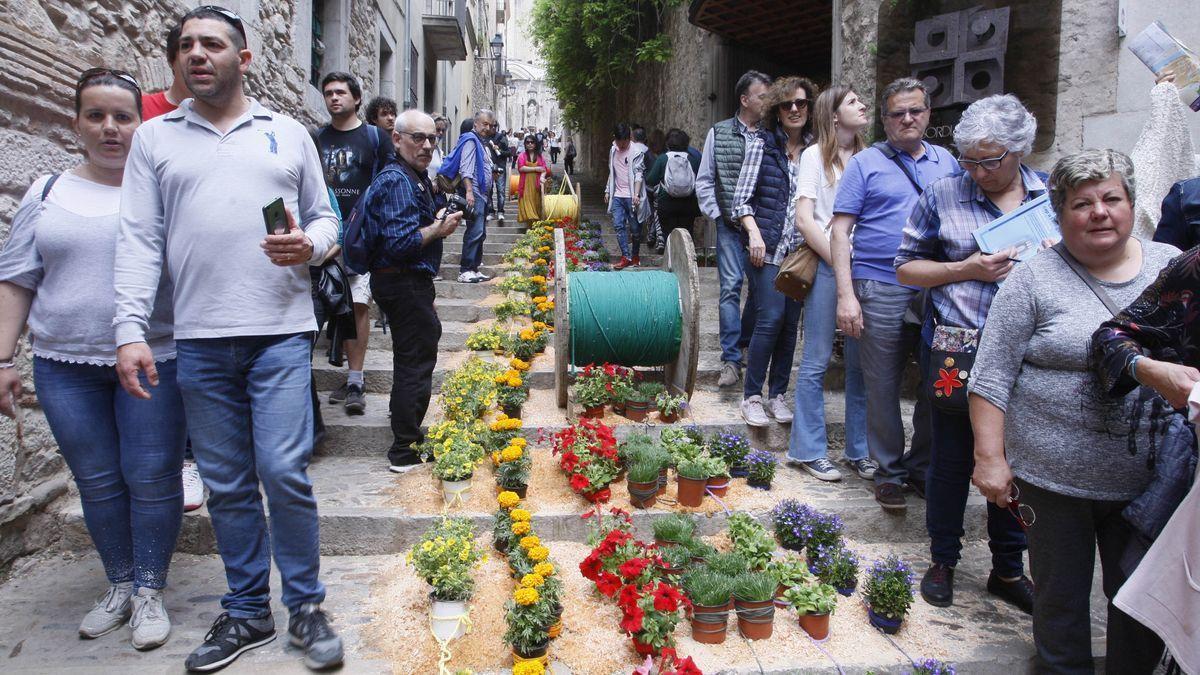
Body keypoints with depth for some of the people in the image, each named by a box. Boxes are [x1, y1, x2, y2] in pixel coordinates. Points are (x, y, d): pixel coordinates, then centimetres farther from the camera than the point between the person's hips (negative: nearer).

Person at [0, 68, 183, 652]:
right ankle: (118, 586, 27)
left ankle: (149, 592, 16)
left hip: (153, 361, -3)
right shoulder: (47, 193, 9)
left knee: (152, 478, 1)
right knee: (97, 481, 10)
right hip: (65, 365, 3)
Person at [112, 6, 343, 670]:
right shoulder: (155, 137, 11)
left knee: (284, 472, -6)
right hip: (198, 340, 2)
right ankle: (246, 612, 24)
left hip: (280, 332, -1)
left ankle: (306, 608, 13)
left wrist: (309, 244, -10)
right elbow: (139, 240, 4)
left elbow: (324, 216, 14)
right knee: (227, 484, 8)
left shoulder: (287, 133, 11)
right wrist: (130, 331, -6)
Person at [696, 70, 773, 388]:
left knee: (760, 289, 10)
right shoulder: (719, 133, 3)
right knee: (731, 288, -6)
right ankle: (731, 360, -3)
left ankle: (744, 341, 31)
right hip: (731, 225, -1)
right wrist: (717, 214, 0)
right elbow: (704, 181, 8)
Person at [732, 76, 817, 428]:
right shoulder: (762, 144, 1)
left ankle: (777, 395, 17)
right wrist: (754, 233, -14)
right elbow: (742, 198, -2)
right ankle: (752, 396, 1)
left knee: (791, 322, 5)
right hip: (768, 247, -4)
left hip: (800, 250, 4)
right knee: (771, 318, -12)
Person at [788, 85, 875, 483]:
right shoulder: (816, 156, 2)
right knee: (817, 362, 0)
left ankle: (859, 450, 18)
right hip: (827, 266, -4)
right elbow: (804, 220, -4)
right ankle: (809, 450, 11)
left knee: (861, 363, 7)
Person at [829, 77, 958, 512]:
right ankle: (889, 472, 18)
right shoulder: (866, 163, 3)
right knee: (883, 387, 3)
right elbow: (839, 231, -3)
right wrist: (846, 294, -12)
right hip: (882, 291, -3)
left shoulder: (947, 162, 14)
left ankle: (924, 467, 26)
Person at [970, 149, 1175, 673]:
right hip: (1054, 478, -2)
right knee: (1060, 597, 11)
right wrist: (990, 457, -11)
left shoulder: (1172, 266, 6)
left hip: (1150, 482, 3)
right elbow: (991, 378, -7)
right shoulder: (1035, 280, -5)